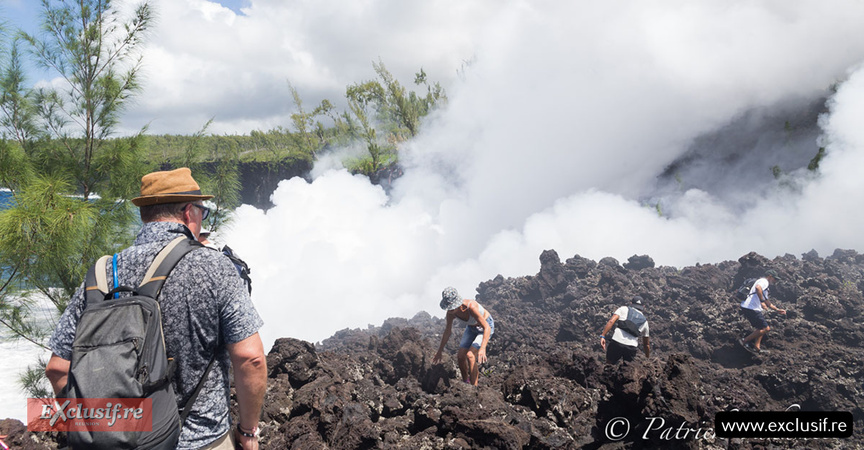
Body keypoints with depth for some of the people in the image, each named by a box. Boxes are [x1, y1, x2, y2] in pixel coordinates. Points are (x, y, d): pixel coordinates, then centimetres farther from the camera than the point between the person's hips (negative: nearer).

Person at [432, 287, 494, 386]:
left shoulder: (471, 307, -40)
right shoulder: (451, 313, -21)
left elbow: (487, 327, -41)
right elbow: (447, 332, -5)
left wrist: (483, 348, -53)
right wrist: (439, 352, 3)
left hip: (486, 325, -6)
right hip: (471, 327, 6)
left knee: (470, 355, -21)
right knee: (461, 356, -1)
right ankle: (465, 383, 24)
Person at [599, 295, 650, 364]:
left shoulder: (624, 309, 15)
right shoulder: (644, 320, 23)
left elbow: (611, 321, -4)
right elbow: (646, 344, 29)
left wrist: (603, 336, -8)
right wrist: (648, 358, 41)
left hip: (617, 341, -2)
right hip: (632, 347, 3)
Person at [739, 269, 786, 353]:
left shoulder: (766, 286, 29)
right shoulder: (764, 281, -5)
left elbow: (767, 302, 38)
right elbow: (758, 287, -30)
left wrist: (777, 310, 36)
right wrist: (762, 301, -30)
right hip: (751, 308, -11)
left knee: (761, 328, 22)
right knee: (765, 328, -7)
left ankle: (757, 347, 20)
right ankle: (745, 341, -4)